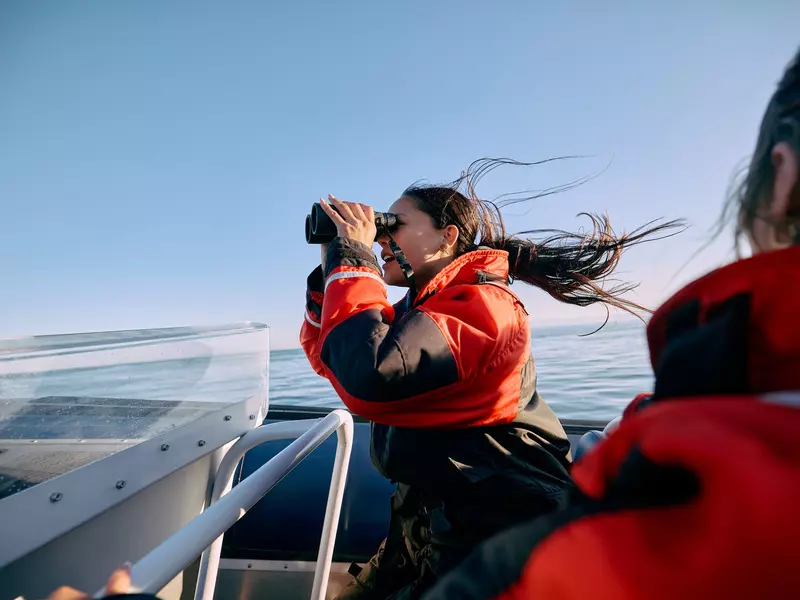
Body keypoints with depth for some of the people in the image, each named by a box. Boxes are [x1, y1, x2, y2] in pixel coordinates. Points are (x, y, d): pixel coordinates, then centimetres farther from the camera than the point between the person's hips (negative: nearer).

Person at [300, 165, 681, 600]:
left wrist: (352, 254, -24)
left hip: (497, 538, -7)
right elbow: (329, 358, 9)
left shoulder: (482, 306, -23)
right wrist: (332, 266, -2)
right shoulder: (420, 308, 4)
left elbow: (371, 377, -38)